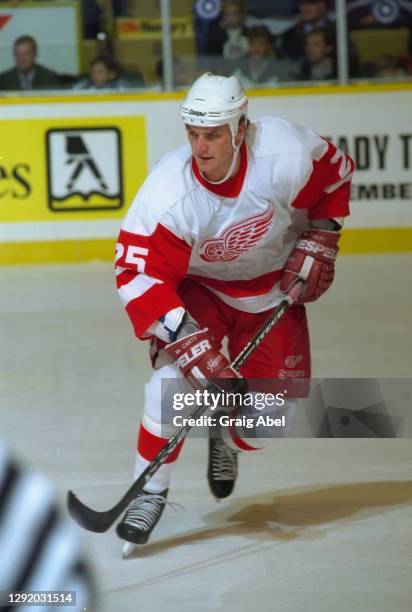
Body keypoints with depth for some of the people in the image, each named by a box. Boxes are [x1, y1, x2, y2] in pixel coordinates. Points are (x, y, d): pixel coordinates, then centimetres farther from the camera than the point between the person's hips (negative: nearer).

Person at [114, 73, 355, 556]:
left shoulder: (287, 155, -29)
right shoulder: (169, 193, -33)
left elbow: (337, 174, -6)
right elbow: (137, 277, -34)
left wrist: (318, 244, -8)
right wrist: (190, 342, -42)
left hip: (272, 288, 2)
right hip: (196, 286, -2)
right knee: (177, 373, -27)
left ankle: (227, 437, 32)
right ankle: (149, 494, -12)